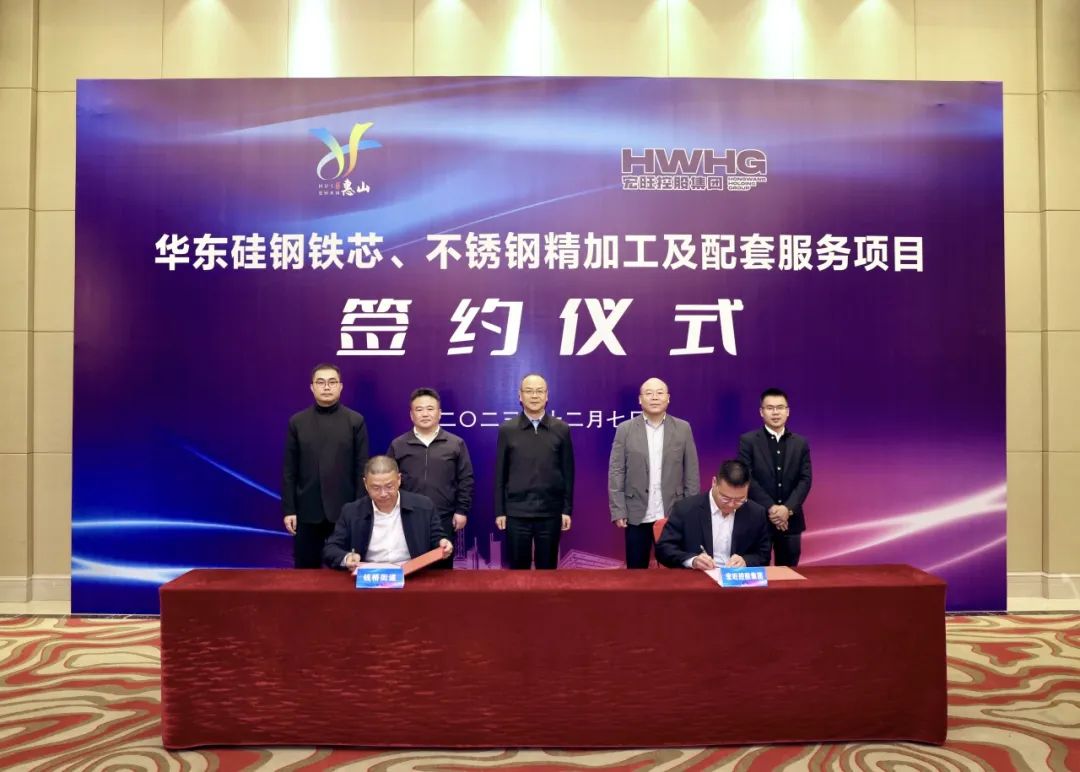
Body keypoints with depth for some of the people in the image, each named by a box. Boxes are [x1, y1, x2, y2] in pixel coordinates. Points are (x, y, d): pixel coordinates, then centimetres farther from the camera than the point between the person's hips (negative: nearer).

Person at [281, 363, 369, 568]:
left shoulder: (355, 421, 1)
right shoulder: (297, 422, 5)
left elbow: (362, 467, -1)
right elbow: (289, 470, 4)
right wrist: (288, 509, -1)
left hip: (345, 510, -1)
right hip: (307, 511, 1)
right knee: (306, 569, 9)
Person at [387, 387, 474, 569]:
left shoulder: (456, 444, 2)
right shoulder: (398, 445, 4)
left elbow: (465, 480, 3)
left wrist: (462, 510, -3)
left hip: (444, 520, 0)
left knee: (443, 569, 9)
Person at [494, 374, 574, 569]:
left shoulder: (561, 429, 2)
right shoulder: (507, 429, 2)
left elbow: (568, 472, 4)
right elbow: (500, 474, 4)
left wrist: (567, 509, 2)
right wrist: (499, 511, 1)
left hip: (550, 512, 0)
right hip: (517, 512, 0)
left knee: (547, 567, 9)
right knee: (518, 567, 8)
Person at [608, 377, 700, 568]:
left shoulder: (683, 429, 3)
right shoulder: (625, 429, 1)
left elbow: (691, 473, 4)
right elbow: (616, 472, -2)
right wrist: (618, 511, -7)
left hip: (673, 514, 1)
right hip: (637, 515, 0)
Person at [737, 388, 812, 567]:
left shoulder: (801, 443, 9)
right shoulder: (748, 440, -1)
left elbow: (805, 479, 2)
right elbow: (746, 478, -8)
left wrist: (788, 508, -13)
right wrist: (770, 508, -16)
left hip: (790, 520, 3)